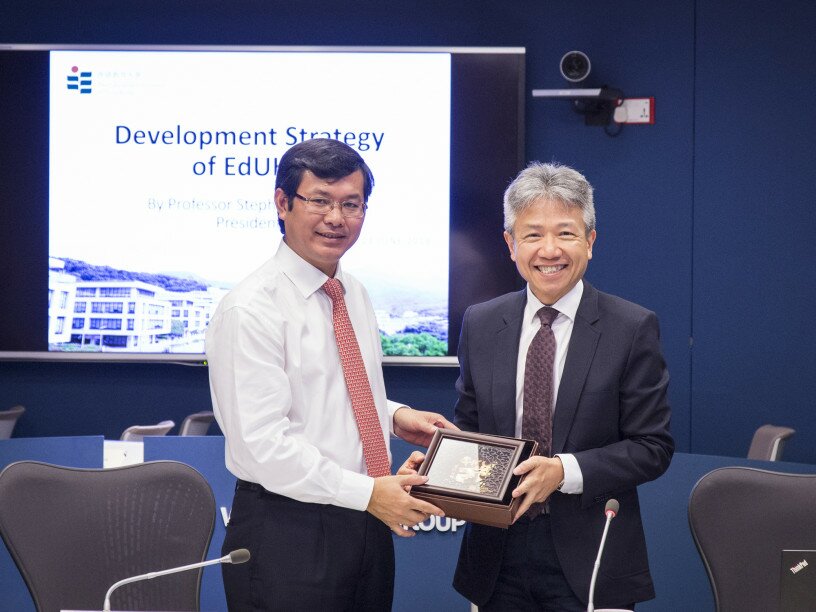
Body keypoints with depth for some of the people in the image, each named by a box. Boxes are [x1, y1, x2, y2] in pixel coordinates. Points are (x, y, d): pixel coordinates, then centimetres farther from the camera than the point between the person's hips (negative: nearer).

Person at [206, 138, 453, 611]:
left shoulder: (356, 296, 11)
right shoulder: (251, 310, -14)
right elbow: (262, 442, -21)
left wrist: (395, 416, 5)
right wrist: (367, 492, -23)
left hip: (366, 525, 7)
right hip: (287, 533, -7)